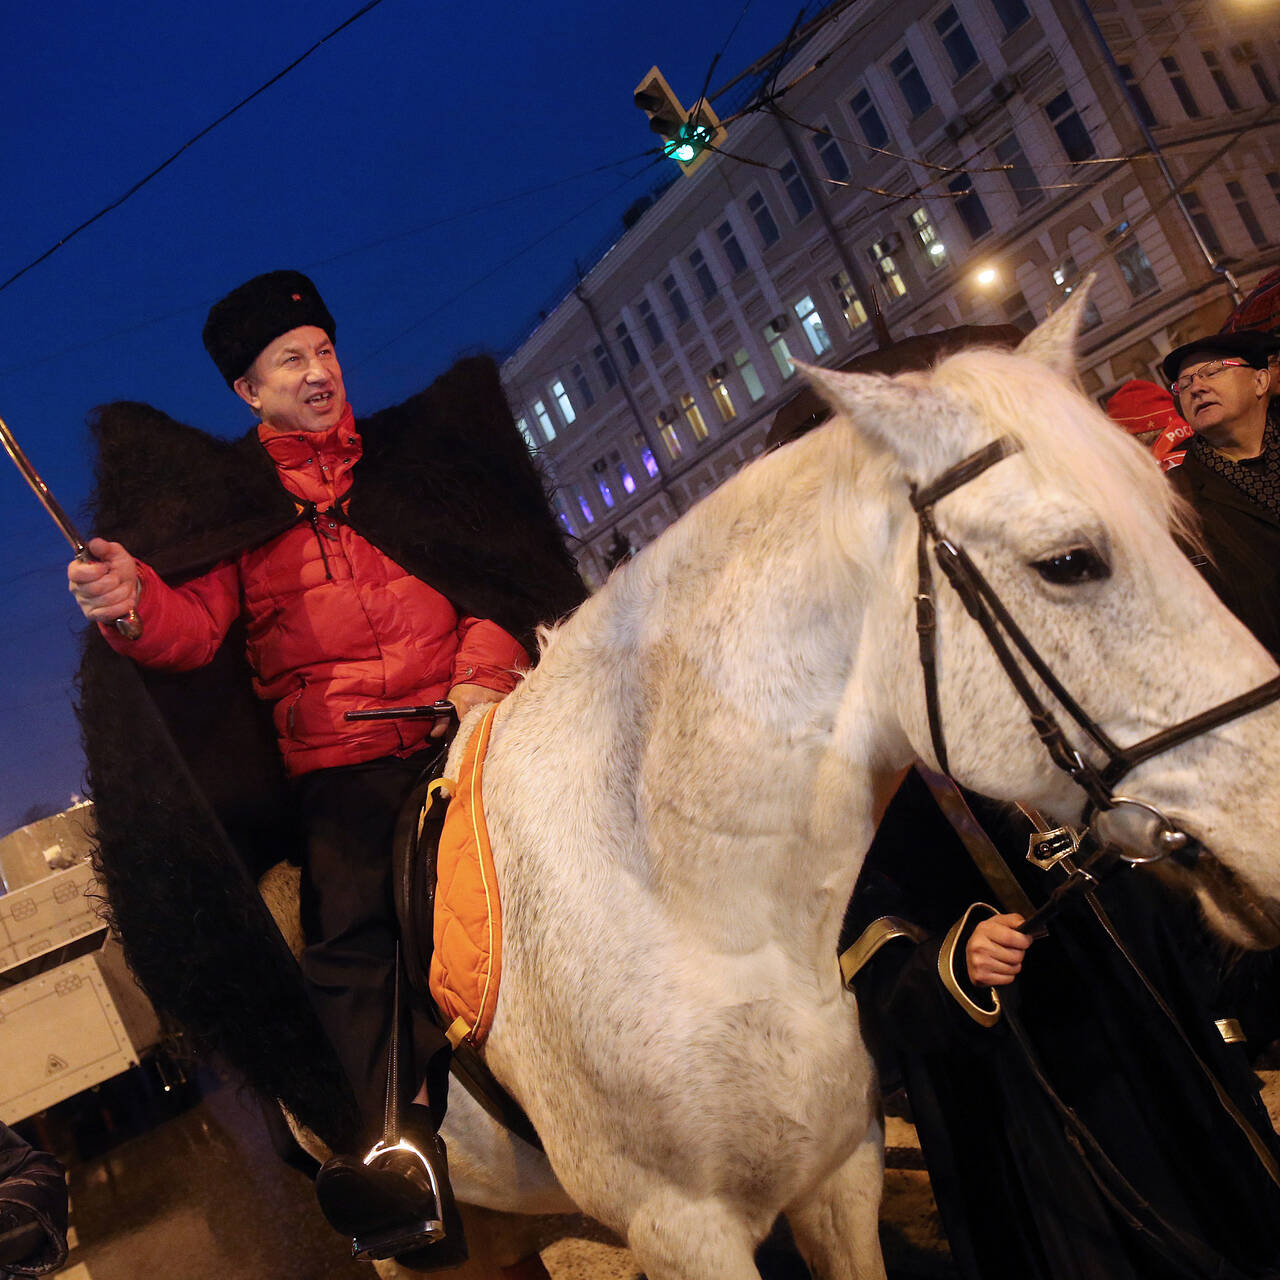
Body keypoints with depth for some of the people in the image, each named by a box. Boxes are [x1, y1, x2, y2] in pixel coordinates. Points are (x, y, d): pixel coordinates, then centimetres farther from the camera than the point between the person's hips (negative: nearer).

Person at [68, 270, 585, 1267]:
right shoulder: (229, 507, 14)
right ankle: (383, 1149, -17)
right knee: (347, 930, -16)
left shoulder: (410, 459, 16)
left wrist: (482, 671, -5)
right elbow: (196, 625, 0)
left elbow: (496, 576, 13)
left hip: (455, 725, 1)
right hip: (338, 760, -1)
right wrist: (134, 603, -23)